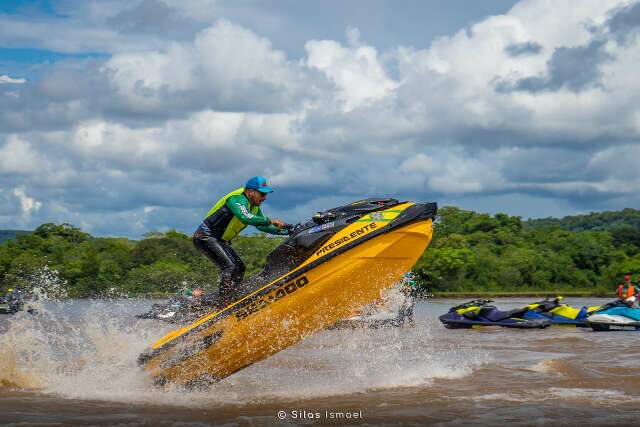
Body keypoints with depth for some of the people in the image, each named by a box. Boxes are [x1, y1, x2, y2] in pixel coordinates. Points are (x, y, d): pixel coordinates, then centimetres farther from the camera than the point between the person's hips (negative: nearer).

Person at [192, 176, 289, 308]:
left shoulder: (254, 206, 9)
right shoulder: (236, 199, -21)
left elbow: (262, 226, 17)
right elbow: (246, 218, -39)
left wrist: (285, 231, 6)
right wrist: (271, 221, -36)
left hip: (220, 241, 10)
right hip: (205, 236, -10)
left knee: (239, 268, 6)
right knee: (229, 267, -21)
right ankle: (222, 303, -23)